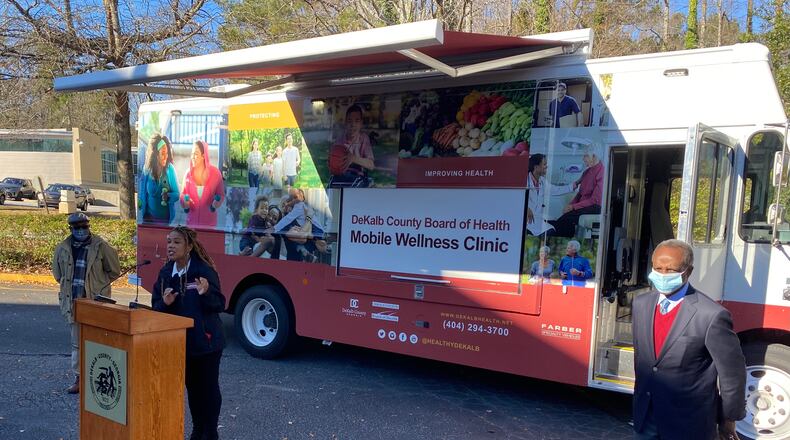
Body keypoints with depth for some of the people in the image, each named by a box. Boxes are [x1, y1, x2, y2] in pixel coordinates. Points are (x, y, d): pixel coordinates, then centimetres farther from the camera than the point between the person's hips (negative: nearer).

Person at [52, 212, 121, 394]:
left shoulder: (101, 246, -6)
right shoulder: (62, 248, 5)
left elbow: (114, 270, 4)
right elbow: (57, 271, 23)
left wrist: (98, 285, 4)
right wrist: (68, 285, 14)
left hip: (96, 302, -4)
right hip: (73, 302, 5)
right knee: (76, 343, 12)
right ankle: (79, 378, 22)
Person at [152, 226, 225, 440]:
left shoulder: (204, 270, -15)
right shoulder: (165, 273, 2)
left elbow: (220, 305, -15)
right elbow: (156, 306, 5)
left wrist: (206, 294, -33)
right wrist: (165, 303, -16)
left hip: (206, 341, -5)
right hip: (180, 341, 6)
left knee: (209, 387, 6)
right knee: (192, 386, 17)